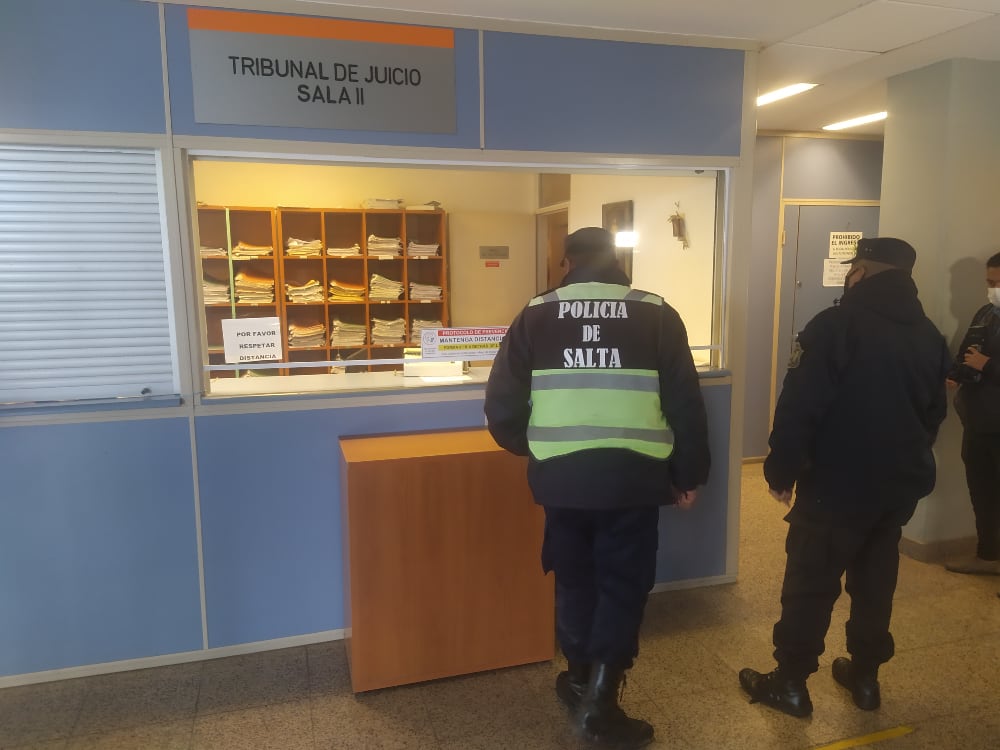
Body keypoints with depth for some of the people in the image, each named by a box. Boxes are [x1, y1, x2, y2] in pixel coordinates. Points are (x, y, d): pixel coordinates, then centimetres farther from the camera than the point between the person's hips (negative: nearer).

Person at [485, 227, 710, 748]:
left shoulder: (535, 315, 3)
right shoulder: (656, 315, 2)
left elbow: (501, 409, 2)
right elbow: (685, 404, 1)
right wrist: (689, 475, 13)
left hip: (560, 476, 2)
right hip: (633, 476, -1)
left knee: (574, 579, 21)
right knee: (624, 583, 15)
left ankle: (581, 682, 37)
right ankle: (598, 701, 16)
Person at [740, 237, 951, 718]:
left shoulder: (837, 324, -15)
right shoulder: (930, 335, 8)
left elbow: (798, 408, -19)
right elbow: (935, 413, 18)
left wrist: (781, 470, -9)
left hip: (838, 484, -7)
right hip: (901, 484, 7)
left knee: (810, 583, 4)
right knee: (875, 581, 18)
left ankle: (790, 683, 13)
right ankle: (865, 676, 30)